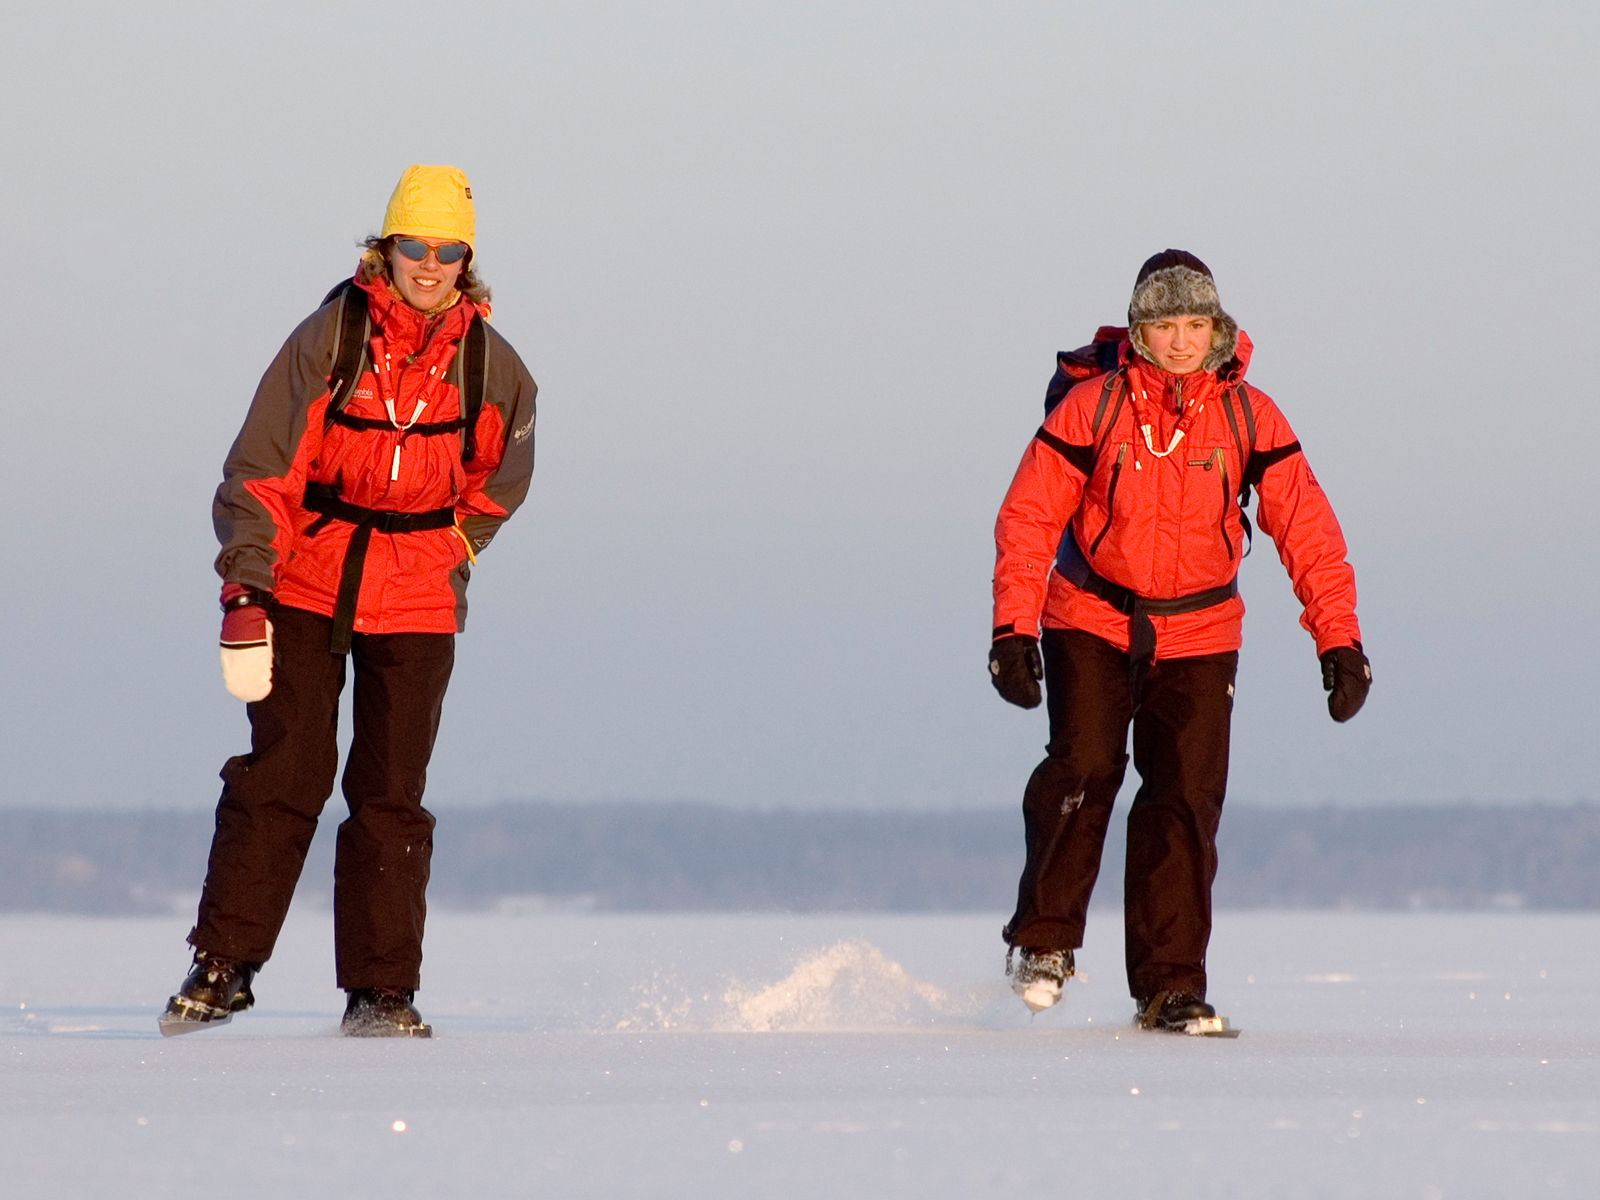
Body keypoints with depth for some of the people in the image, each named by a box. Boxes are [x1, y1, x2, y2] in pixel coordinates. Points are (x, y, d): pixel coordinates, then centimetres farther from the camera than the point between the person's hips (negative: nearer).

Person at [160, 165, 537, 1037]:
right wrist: (244, 590, -14)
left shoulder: (490, 366, 0)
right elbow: (260, 468, -8)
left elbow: (498, 481, 18)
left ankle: (381, 990, 3)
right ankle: (223, 965, 1)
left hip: (418, 604, 2)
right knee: (281, 775, -6)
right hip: (306, 586, -2)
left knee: (391, 793, 0)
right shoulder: (329, 339, -8)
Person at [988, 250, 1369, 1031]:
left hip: (1197, 637, 1)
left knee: (1187, 798, -7)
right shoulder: (1090, 407, -10)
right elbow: (1028, 517, -8)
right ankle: (1044, 943, 1)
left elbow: (1305, 528, -5)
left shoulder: (1248, 418, -6)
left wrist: (1338, 639, -13)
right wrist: (1013, 628, -17)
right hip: (1091, 621, -1)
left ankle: (1171, 987, 0)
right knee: (1083, 769, -18)